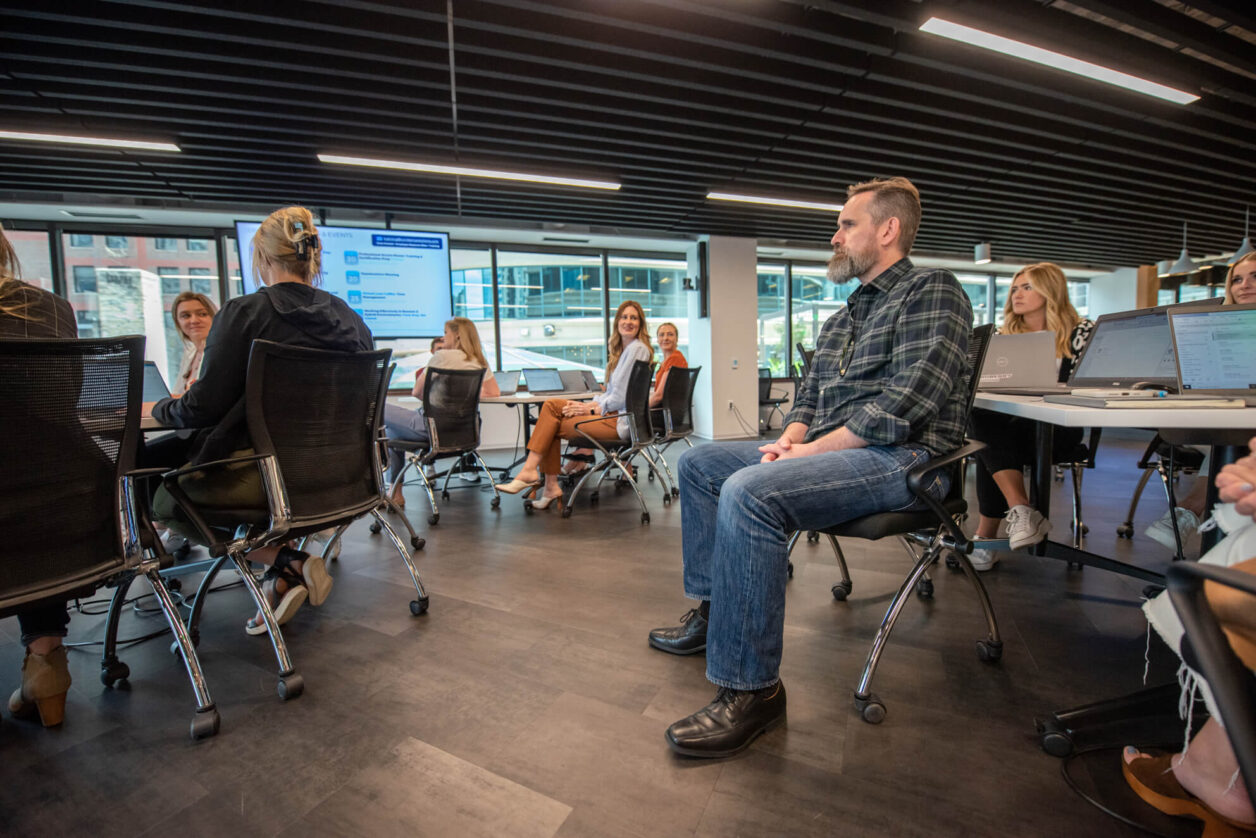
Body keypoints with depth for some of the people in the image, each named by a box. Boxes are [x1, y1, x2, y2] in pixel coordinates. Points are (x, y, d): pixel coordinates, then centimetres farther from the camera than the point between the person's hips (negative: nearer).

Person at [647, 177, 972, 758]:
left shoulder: (931, 290, -6)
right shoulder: (841, 318, 22)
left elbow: (904, 405, -18)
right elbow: (810, 397, 21)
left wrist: (810, 450, -17)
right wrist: (788, 440, -1)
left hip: (902, 458, -9)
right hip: (825, 450, 10)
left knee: (749, 491, -34)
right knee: (698, 463, 8)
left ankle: (751, 690, -22)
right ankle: (714, 612, 15)